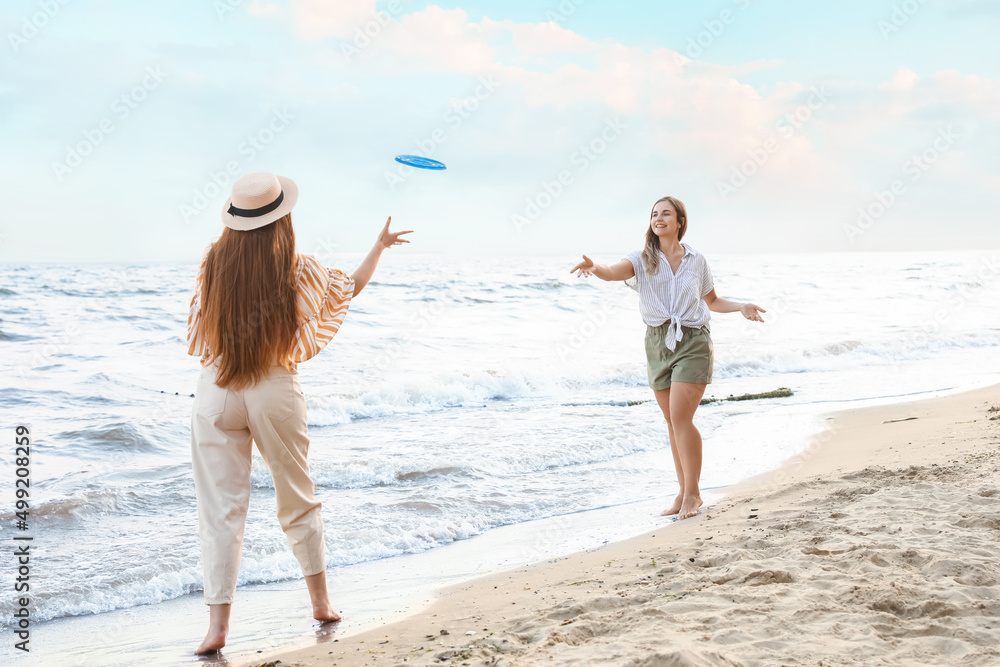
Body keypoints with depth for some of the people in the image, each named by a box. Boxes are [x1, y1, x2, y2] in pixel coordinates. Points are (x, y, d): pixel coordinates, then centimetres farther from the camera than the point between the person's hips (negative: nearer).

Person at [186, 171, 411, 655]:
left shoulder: (213, 263, -5)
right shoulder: (300, 272, -7)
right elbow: (353, 285, 13)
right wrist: (381, 245, 29)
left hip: (216, 392, 0)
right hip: (275, 394, 0)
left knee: (220, 508, 3)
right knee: (298, 500, 17)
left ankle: (217, 623, -1)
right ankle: (321, 601, 31)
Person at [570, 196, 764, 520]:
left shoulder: (696, 261, 5)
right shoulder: (643, 259, 2)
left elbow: (712, 302, 17)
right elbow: (615, 272, -19)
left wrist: (742, 307, 0)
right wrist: (594, 267, -41)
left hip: (692, 342, -2)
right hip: (658, 344, 2)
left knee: (680, 418, -12)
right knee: (673, 422, 7)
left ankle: (693, 493, -1)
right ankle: (684, 492, 18)